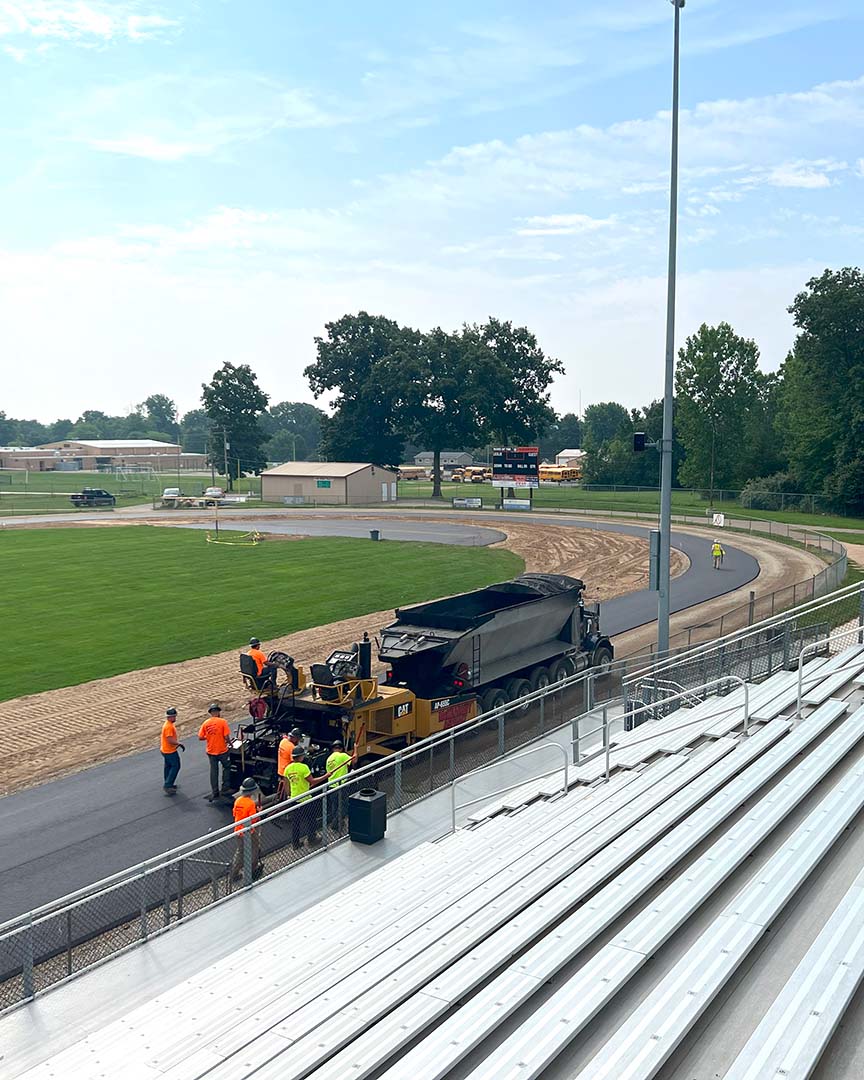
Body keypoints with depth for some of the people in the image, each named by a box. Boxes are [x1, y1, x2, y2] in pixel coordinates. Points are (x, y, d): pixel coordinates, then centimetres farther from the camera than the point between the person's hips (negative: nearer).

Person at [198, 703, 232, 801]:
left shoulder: (205, 723, -3)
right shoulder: (222, 721, -14)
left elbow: (200, 737, -2)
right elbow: (226, 737, -18)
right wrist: (227, 742, 3)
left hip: (211, 751, 3)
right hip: (222, 750, -3)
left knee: (213, 770, 12)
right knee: (226, 767, 18)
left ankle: (215, 792, 16)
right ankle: (224, 788, 19)